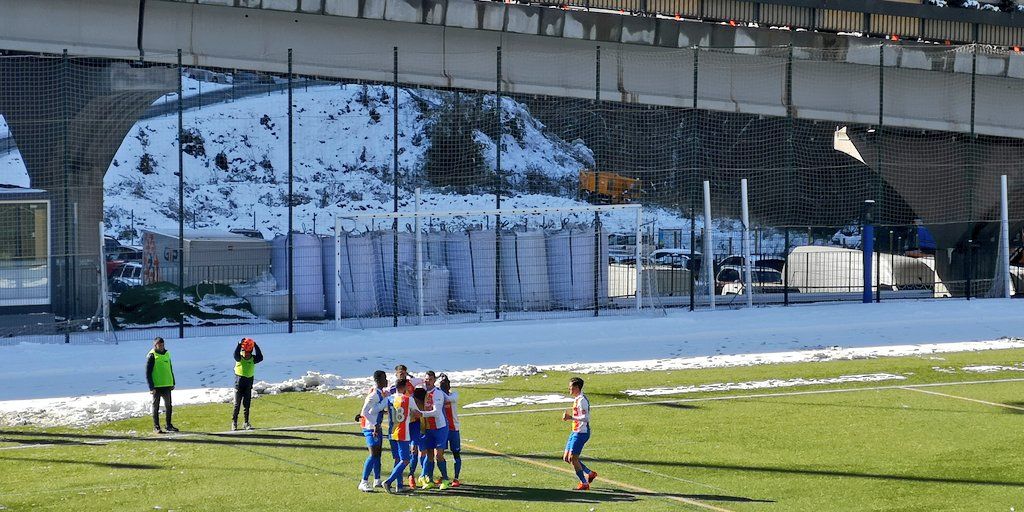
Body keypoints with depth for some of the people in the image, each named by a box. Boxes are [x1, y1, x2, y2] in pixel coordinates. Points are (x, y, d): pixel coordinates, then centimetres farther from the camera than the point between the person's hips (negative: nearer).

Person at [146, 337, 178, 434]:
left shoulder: (167, 354, 11)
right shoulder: (151, 356, -9)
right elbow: (148, 373, -10)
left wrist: (172, 383, 17)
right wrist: (151, 387, -15)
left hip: (167, 386, 6)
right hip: (156, 386, -6)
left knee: (168, 406, 11)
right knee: (156, 407, 2)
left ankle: (169, 425, 21)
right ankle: (156, 427, 7)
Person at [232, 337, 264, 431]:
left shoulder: (253, 359, 0)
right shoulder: (239, 358, -6)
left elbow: (260, 358, -18)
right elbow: (236, 354, -27)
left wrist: (256, 346, -19)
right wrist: (239, 344, -35)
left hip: (249, 383, 2)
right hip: (239, 382, -2)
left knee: (247, 404, 6)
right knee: (237, 404, 1)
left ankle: (246, 423, 14)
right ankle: (234, 422, 8)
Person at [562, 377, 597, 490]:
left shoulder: (582, 400, -18)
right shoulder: (577, 399, 14)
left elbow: (585, 418, -25)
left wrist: (571, 418, -29)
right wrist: (569, 416, 9)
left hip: (581, 433, -10)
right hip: (575, 432, 10)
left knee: (573, 458, -8)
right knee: (566, 457, 11)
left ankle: (584, 483, 0)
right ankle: (590, 473, 20)